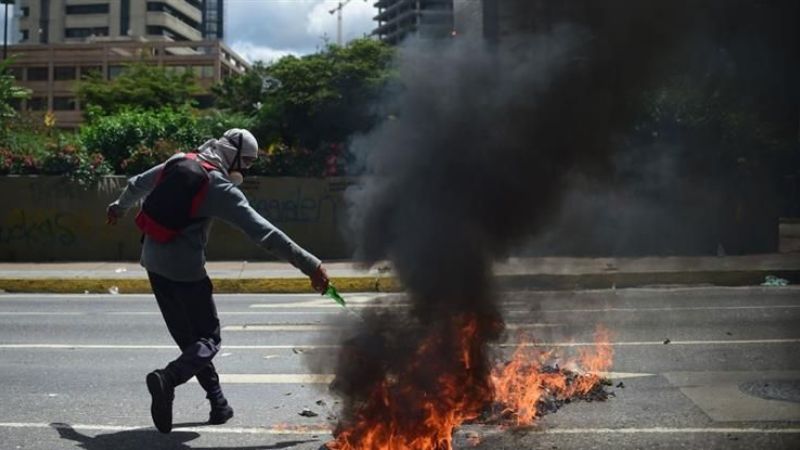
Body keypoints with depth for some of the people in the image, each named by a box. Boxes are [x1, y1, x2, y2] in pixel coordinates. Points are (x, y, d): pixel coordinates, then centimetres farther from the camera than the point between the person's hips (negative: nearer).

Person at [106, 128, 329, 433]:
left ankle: (218, 403, 22)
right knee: (208, 339, 3)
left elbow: (137, 185, 24)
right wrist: (311, 265, -21)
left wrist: (119, 206, 46)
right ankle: (168, 378, -23)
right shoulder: (220, 188, -15)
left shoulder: (177, 162, 6)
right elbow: (263, 232, -21)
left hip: (153, 262, 8)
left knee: (187, 337, 16)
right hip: (184, 269, -8)